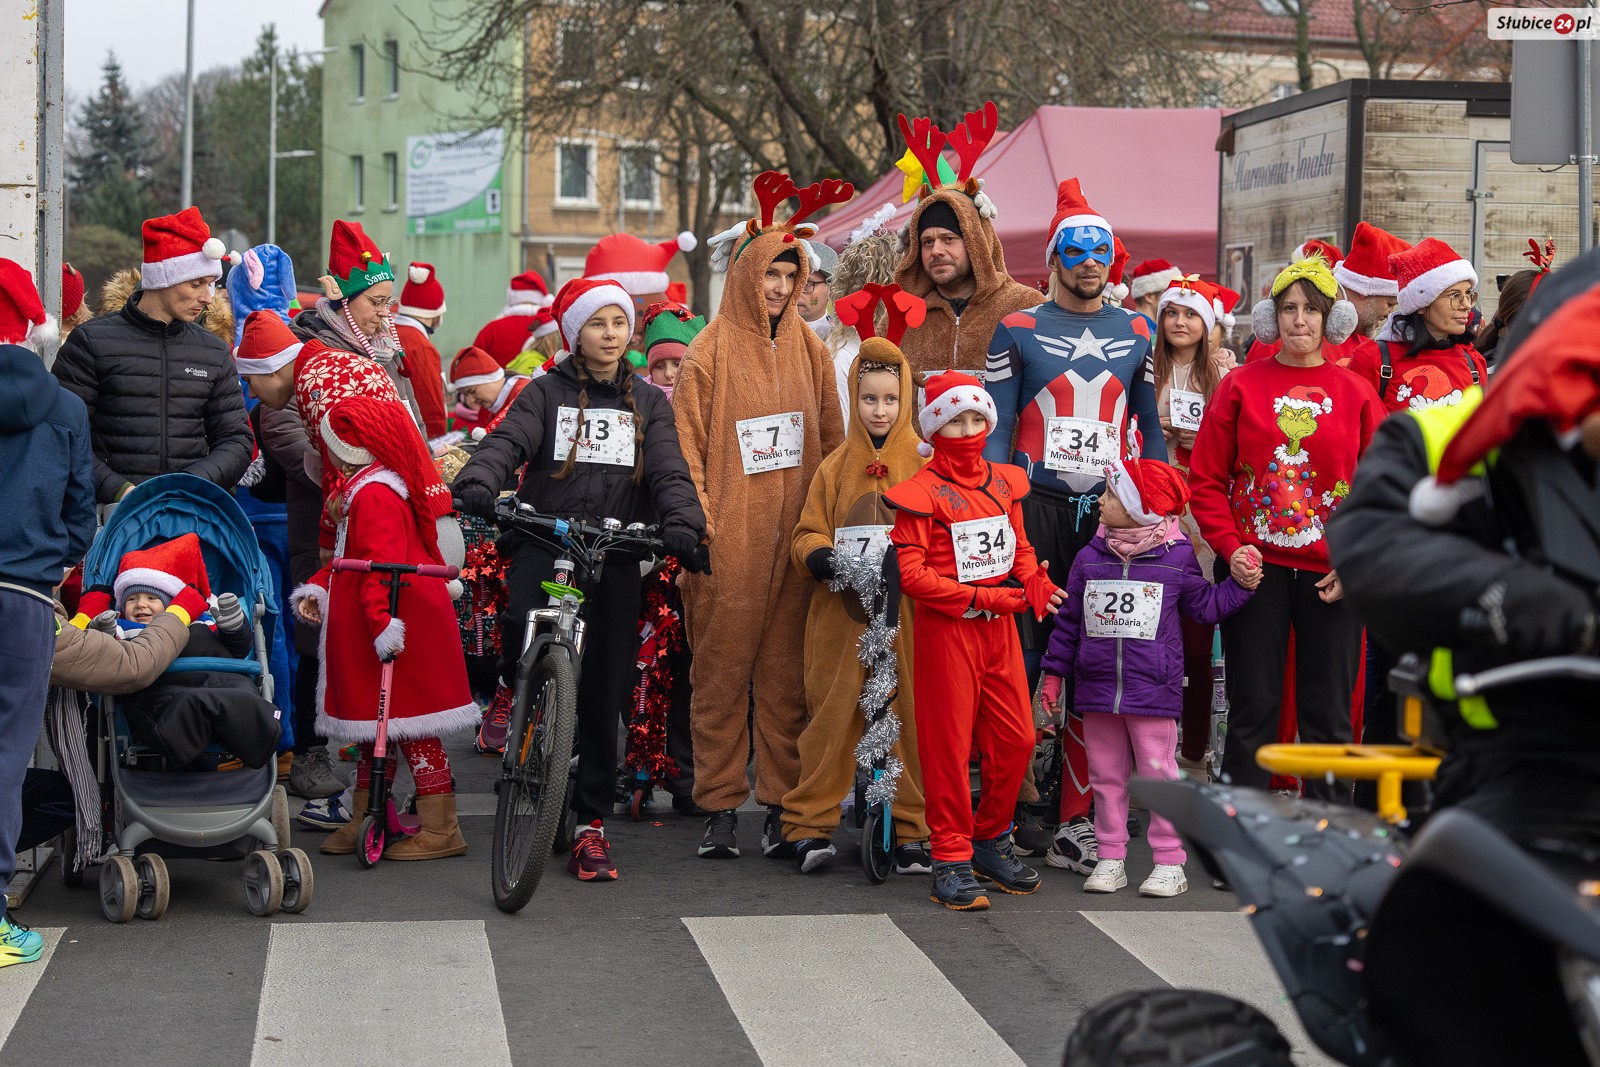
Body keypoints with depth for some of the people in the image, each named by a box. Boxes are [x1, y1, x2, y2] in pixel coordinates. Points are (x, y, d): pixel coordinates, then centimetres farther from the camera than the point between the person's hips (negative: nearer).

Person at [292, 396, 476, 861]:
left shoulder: (375, 494, -18)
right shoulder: (365, 487, 17)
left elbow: (382, 564, -28)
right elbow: (354, 556, 25)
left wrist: (381, 620, -35)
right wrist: (319, 588, 13)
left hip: (397, 630, -11)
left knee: (410, 725, -7)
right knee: (372, 721, 17)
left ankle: (441, 829, -3)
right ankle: (364, 819, 27)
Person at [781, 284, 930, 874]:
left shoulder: (924, 465, 4)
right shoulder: (835, 467, 10)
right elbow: (806, 533, 11)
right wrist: (822, 556, -10)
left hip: (906, 615, -1)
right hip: (842, 614, 1)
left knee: (910, 716, -1)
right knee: (832, 715, 1)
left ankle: (913, 830, 8)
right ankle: (810, 824, 9)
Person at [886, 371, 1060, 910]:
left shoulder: (1005, 482, 11)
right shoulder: (921, 492, -9)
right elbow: (911, 573, -14)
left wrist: (1034, 586, -6)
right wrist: (985, 597, -17)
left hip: (1000, 625, 6)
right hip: (945, 628, -6)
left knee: (1016, 738, 7)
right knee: (949, 744, -1)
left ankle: (991, 840, 25)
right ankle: (951, 858, 8)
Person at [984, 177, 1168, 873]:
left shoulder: (1136, 332, 14)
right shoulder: (1017, 331, 5)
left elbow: (1149, 427, 18)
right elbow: (996, 429, 1)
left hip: (1112, 507, 3)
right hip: (1036, 507, -2)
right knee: (1027, 656, -5)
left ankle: (1076, 821, 4)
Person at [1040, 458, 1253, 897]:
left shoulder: (1177, 558, -1)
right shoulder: (1090, 559, 5)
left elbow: (1205, 607, 10)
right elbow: (1069, 619, 11)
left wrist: (1240, 583, -4)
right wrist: (1055, 673, 11)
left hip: (1153, 691, -3)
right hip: (1098, 690, 3)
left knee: (1158, 773, 0)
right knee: (1106, 776, 9)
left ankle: (1169, 863, 7)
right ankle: (1111, 859, 17)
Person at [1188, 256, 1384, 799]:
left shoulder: (1356, 394, 6)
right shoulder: (1240, 386, 3)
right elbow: (1207, 478, 2)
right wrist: (1230, 547, -10)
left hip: (1333, 575, 1)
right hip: (1255, 566, -1)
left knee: (1328, 711, 5)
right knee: (1252, 707, 3)